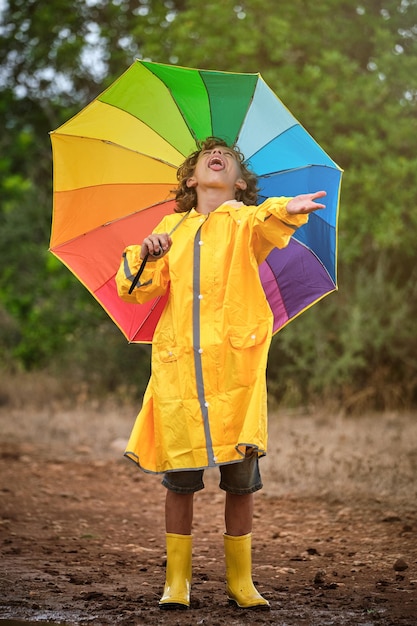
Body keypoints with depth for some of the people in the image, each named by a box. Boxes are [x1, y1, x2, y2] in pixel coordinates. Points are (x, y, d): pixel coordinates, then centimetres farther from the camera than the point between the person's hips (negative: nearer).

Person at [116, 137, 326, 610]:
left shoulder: (245, 220, 10)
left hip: (235, 362, -2)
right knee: (179, 475, 0)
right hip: (178, 363, 2)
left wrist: (286, 210, -38)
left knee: (240, 474, -2)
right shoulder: (171, 228, 18)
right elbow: (137, 290, 14)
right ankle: (177, 581, 10)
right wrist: (144, 256, -7)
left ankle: (240, 579, 11)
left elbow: (266, 229, -15)